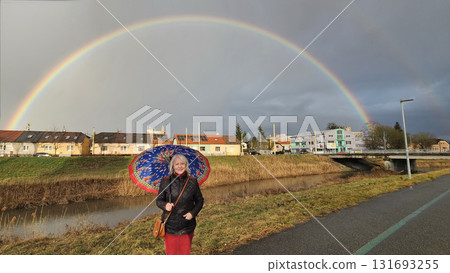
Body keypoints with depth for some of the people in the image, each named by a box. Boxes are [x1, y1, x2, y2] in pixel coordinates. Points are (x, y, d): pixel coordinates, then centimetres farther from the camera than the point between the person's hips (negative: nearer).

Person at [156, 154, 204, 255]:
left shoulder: (192, 181, -1)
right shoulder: (165, 181, -3)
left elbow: (199, 200, 7)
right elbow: (159, 200, 2)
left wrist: (193, 213, -9)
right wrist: (165, 205, -19)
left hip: (187, 225, 1)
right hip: (170, 225, -1)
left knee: (185, 252, 13)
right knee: (171, 252, 9)